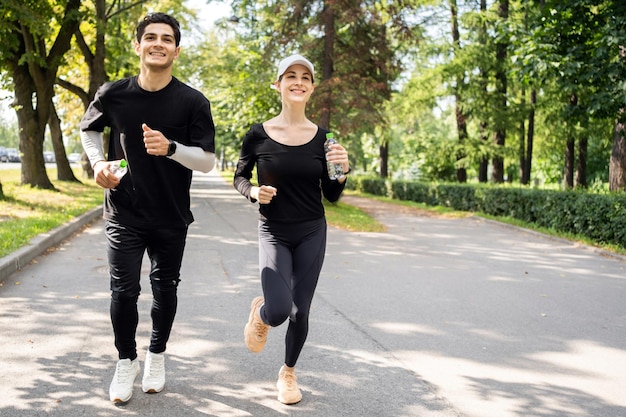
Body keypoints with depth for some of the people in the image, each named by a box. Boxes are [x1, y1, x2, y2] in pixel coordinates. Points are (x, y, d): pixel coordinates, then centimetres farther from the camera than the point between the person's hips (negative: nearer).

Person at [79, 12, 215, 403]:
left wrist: (169, 148, -28)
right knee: (124, 290, -2)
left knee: (165, 288, 12)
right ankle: (127, 361, 22)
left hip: (172, 217, 0)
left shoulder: (193, 102, -10)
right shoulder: (113, 94, -4)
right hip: (124, 213, 0)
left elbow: (208, 161, -11)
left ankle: (157, 356, 35)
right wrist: (98, 162, -3)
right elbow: (89, 128, 15)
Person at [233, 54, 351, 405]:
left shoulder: (322, 137, -4)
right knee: (278, 311, -19)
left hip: (312, 234, 2)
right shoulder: (258, 135, -9)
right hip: (274, 233, -2)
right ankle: (259, 313, 21)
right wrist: (254, 192, -16)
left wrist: (342, 172, -17)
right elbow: (240, 178, 5)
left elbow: (332, 196, 3)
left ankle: (288, 372, 35)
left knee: (300, 311, 7)